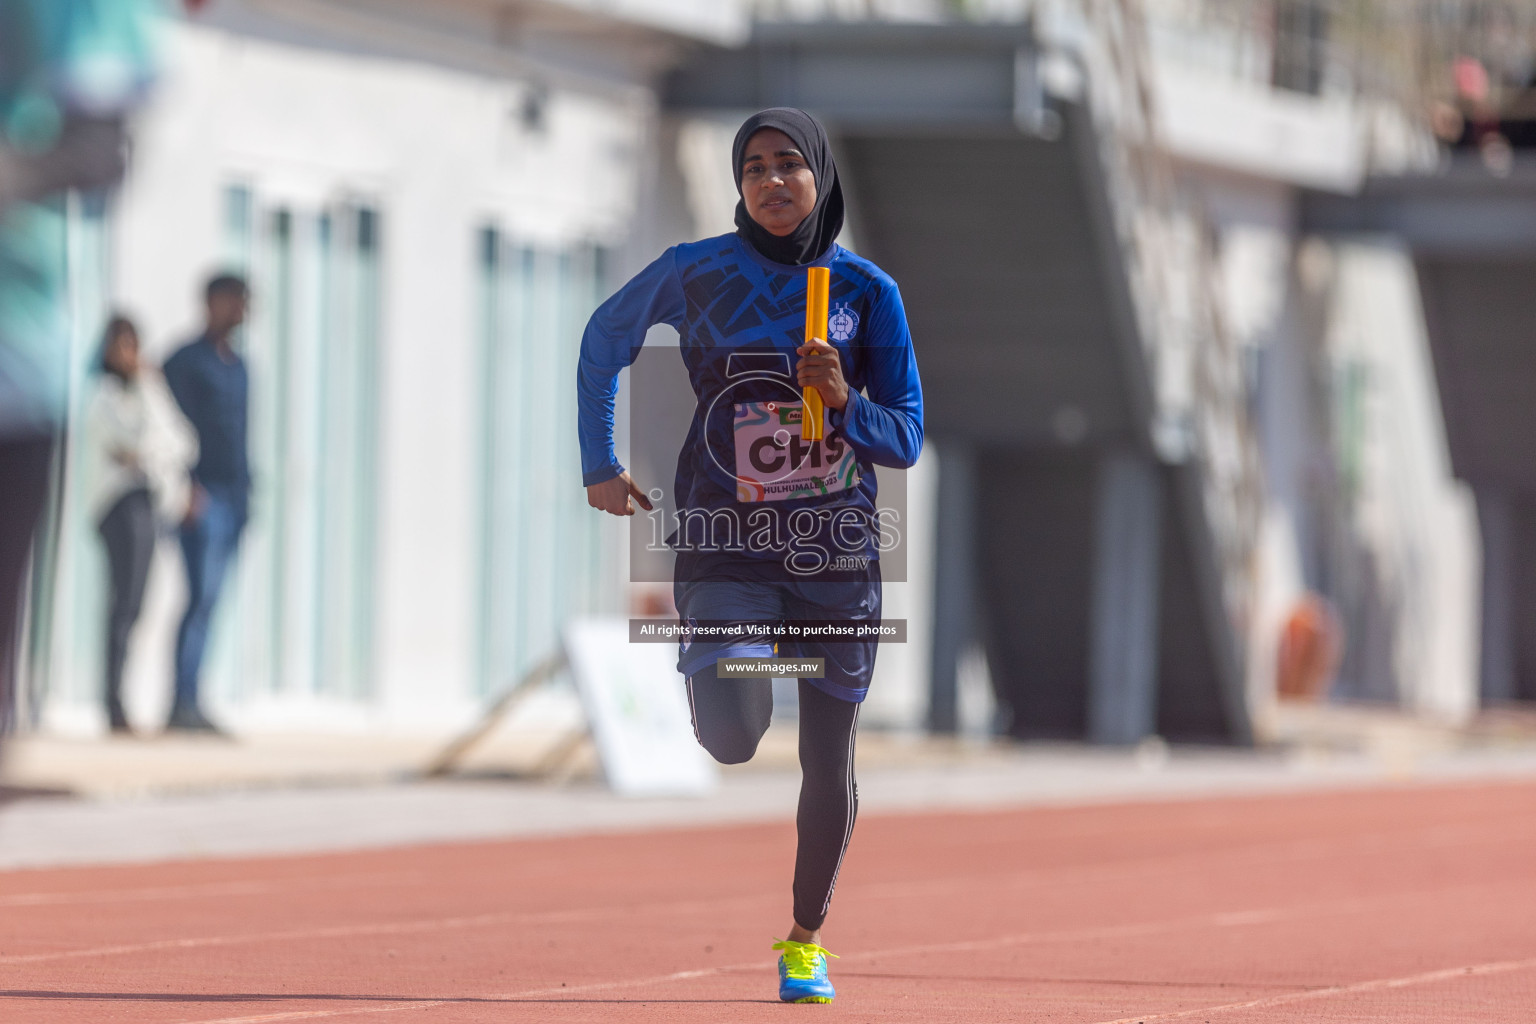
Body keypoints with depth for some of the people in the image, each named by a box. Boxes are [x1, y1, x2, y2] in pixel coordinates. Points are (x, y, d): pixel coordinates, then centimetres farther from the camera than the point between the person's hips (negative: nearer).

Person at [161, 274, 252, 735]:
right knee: (203, 597, -15)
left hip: (234, 494, 8)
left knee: (208, 601, 5)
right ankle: (184, 702, -19)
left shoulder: (238, 366, 20)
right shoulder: (186, 361, -3)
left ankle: (186, 704, 5)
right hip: (203, 497, -8)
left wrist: (246, 490, 16)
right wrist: (190, 489, -18)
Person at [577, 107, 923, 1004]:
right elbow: (604, 341, 17)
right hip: (729, 549, -1)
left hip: (840, 551, 1)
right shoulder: (695, 273, -1)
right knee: (731, 739, -19)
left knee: (830, 759, 4)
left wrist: (845, 399, -17)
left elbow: (906, 439, 2)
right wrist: (600, 466, 14)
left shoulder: (866, 290, 1)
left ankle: (807, 940, 25)